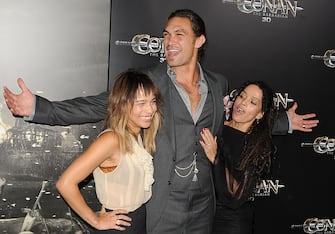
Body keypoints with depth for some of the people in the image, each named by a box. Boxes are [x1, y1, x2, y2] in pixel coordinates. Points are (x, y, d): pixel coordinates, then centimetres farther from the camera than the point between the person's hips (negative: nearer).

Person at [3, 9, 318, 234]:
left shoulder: (218, 84, 6)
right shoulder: (149, 80, -7)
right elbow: (99, 106, -12)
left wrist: (285, 122, 27)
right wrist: (38, 107, -22)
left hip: (201, 203, 4)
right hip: (160, 203, -4)